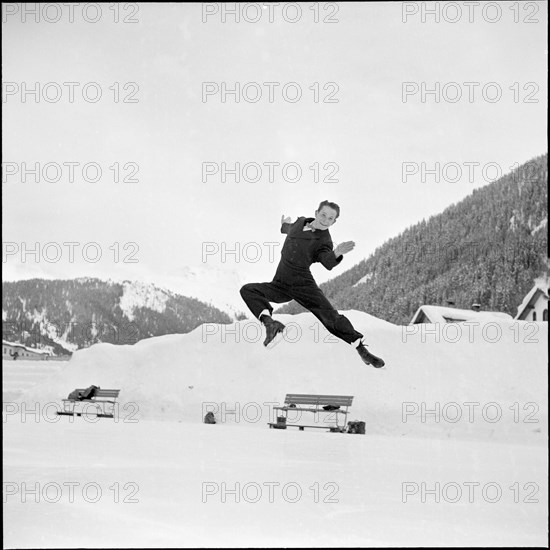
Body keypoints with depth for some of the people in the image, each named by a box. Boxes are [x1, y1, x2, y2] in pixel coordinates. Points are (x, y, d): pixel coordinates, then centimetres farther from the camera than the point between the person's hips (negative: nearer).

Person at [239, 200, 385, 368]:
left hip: (303, 285, -5)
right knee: (248, 290, -17)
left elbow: (328, 263, -30)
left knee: (330, 316, -19)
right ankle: (270, 323, -37)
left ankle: (362, 350, -5)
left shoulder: (324, 241, -8)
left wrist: (336, 254, -50)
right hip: (280, 285, 5)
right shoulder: (300, 222, 9)